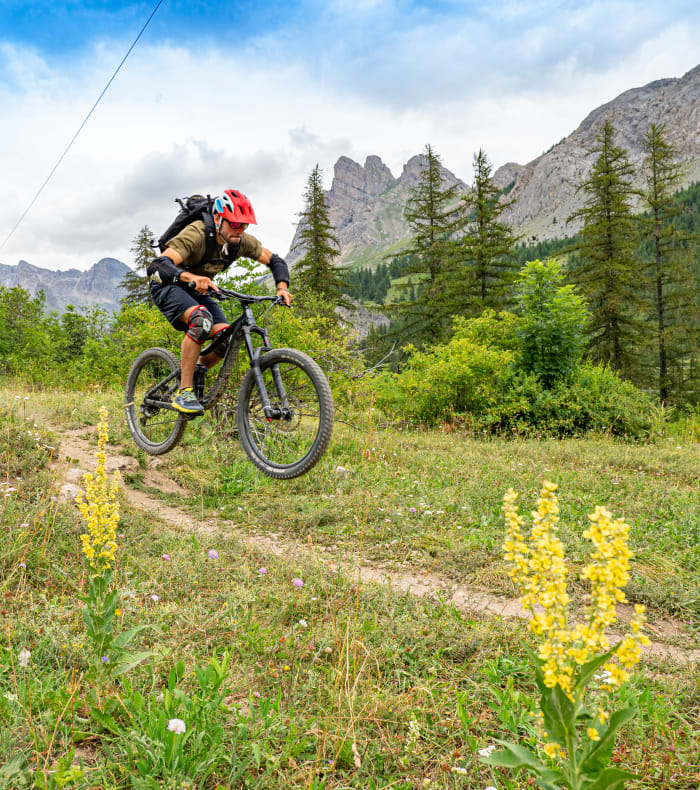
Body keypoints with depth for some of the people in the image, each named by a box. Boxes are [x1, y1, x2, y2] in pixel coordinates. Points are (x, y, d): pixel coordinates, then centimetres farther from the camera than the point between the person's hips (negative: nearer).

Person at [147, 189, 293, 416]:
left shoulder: (241, 242, -14)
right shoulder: (195, 235, -32)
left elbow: (275, 260, -2)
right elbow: (157, 266, -43)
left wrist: (282, 287, -21)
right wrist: (191, 277, -60)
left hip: (197, 291, 6)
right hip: (168, 287, -6)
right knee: (202, 318, -36)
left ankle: (192, 376, 12)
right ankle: (183, 393, -29)